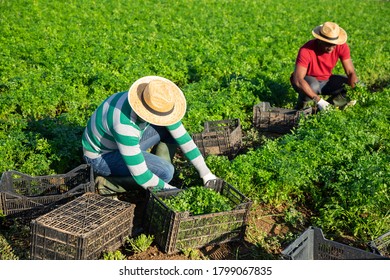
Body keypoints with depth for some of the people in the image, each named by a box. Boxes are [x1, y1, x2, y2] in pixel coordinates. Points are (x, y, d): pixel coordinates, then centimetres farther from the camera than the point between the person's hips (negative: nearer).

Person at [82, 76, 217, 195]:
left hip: (122, 141, 7)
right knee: (165, 172, -24)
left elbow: (182, 136, -10)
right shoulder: (125, 126, -40)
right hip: (101, 156, -7)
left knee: (172, 128, -5)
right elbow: (140, 175, -35)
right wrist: (173, 191, -23)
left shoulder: (156, 103, -18)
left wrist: (205, 172, -9)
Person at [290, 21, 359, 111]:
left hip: (325, 81, 5)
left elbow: (350, 72, -16)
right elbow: (297, 80, -39)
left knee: (352, 83, -14)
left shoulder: (342, 47, -18)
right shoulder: (306, 50, -32)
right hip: (307, 83, -5)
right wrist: (318, 100, -44)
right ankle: (299, 108, -9)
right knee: (313, 85, -38)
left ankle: (328, 105, 4)